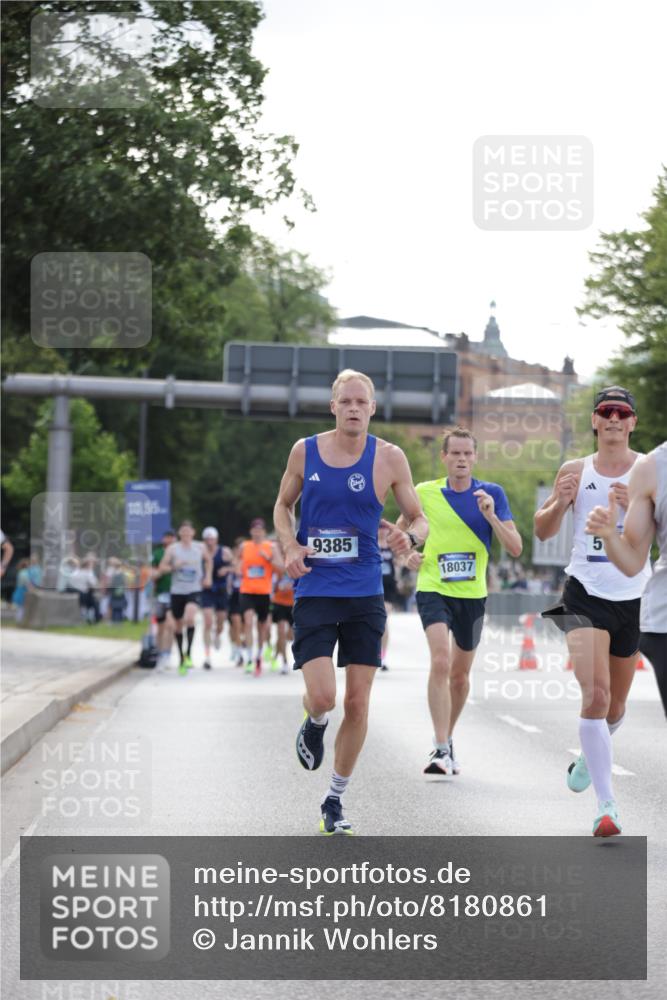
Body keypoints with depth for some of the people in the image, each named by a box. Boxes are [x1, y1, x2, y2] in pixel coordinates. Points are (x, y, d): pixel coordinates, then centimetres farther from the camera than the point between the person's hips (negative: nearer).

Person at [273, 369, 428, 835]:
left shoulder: (389, 458, -1)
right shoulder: (305, 451, 1)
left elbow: (420, 519, 7)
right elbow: (283, 505, 15)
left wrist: (410, 537, -17)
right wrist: (290, 546, -4)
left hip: (365, 593, 1)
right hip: (314, 591, -1)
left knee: (358, 703, 1)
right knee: (322, 697, -15)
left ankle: (335, 801, 17)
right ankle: (314, 726, 23)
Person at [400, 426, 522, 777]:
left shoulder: (492, 493, -3)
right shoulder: (425, 493, -2)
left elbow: (515, 548, -7)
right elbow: (402, 527, 15)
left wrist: (491, 516, -22)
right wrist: (408, 554, -5)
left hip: (473, 593, 2)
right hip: (433, 589, -2)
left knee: (460, 674, 14)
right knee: (441, 662, -22)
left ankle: (447, 739, 36)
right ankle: (441, 750, -23)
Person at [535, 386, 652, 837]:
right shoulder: (575, 470, 5)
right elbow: (543, 530, 10)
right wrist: (560, 503, -10)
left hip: (633, 597, 1)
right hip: (586, 593, -1)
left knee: (615, 706, 15)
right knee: (595, 695, -18)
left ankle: (590, 755, 49)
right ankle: (607, 804, -17)